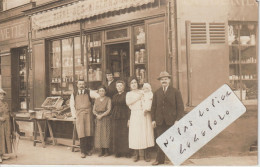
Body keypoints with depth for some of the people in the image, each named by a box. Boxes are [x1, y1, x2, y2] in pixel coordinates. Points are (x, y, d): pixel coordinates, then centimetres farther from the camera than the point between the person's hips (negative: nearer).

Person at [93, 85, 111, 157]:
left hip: (106, 118, -5)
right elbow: (94, 110, 11)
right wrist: (97, 115, -8)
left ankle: (106, 151, 0)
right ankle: (102, 151, 7)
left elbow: (109, 110, -9)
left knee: (105, 134, -6)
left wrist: (102, 115, -15)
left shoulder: (108, 99, -1)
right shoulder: (96, 100, 14)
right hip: (98, 119, 5)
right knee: (99, 134, 1)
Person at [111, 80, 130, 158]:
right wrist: (112, 116, 9)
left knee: (125, 134, -5)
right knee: (116, 135, 4)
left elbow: (129, 107, -8)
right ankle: (118, 151, 10)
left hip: (124, 117, -5)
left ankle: (126, 151, 2)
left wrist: (129, 119, -14)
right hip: (116, 118, 5)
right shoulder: (114, 96, 17)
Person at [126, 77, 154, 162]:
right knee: (135, 134, -3)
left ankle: (146, 154, 2)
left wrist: (146, 109, -17)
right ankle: (136, 155, 4)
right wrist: (138, 98, -10)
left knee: (145, 133, -3)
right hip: (134, 116, 0)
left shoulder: (143, 92, 11)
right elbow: (128, 102, -7)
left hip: (144, 115, 0)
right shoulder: (129, 94, 13)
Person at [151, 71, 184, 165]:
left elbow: (180, 107, -1)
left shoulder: (175, 92, 2)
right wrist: (153, 119, 3)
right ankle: (160, 159, 16)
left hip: (171, 121, -2)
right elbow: (153, 107, 12)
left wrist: (178, 119, -9)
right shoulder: (157, 93, 11)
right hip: (160, 121, 3)